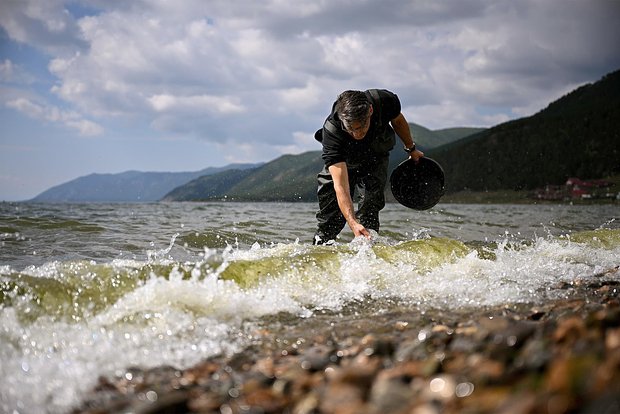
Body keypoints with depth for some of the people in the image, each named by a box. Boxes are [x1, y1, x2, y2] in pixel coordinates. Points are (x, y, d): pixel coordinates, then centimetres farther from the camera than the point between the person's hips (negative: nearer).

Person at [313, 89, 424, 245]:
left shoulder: (385, 101, -35)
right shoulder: (331, 132, -42)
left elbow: (398, 121, -7)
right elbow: (340, 185, -46)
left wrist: (411, 149, 8)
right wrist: (353, 223, -58)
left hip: (375, 160, 2)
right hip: (341, 163, -1)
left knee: (370, 205, -17)